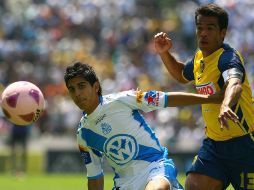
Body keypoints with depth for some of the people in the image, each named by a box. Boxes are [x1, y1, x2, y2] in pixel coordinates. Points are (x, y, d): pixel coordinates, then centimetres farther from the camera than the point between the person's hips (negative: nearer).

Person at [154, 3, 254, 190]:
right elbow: (182, 75, 33)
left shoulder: (228, 57, -18)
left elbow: (234, 84, -42)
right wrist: (164, 53, 16)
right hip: (213, 143, 7)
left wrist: (225, 106, -63)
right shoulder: (200, 57, 8)